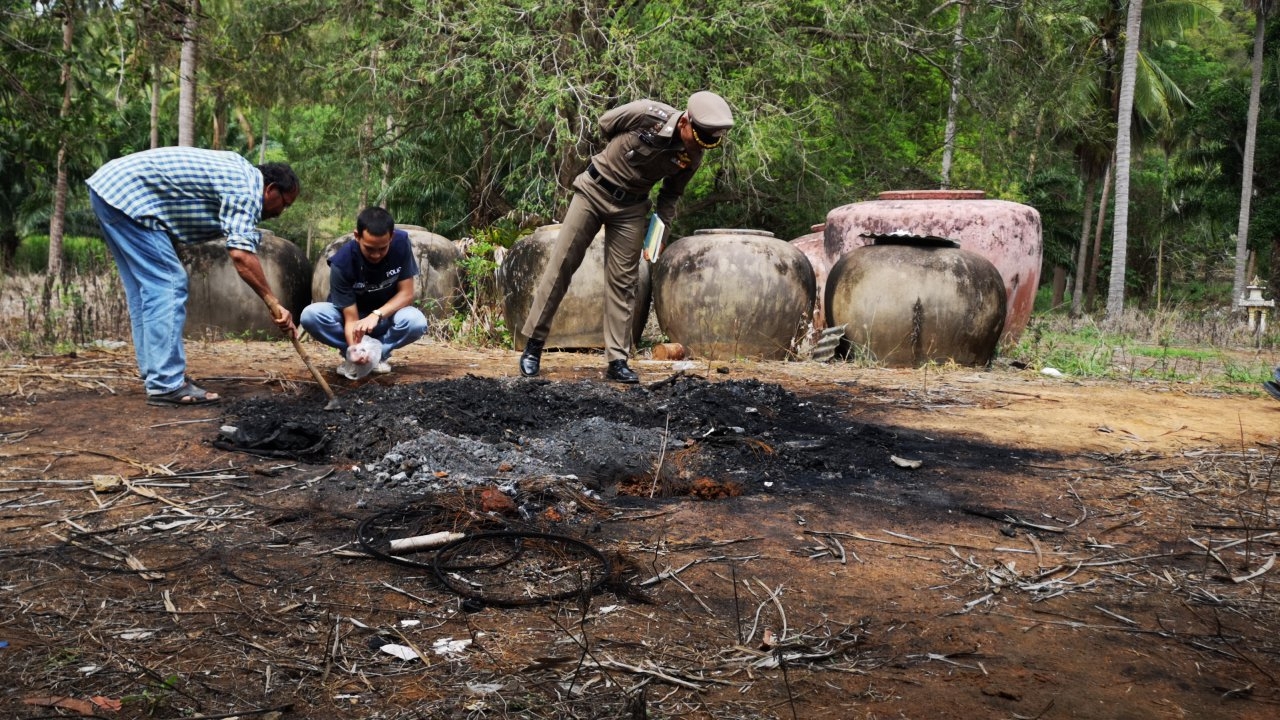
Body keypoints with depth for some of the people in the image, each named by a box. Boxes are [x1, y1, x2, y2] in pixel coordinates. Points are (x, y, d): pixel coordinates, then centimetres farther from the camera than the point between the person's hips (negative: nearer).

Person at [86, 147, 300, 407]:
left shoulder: (239, 170, 17)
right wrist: (274, 304, -27)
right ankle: (165, 385, -12)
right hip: (128, 195, -11)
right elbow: (241, 253, -27)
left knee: (145, 287, 12)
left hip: (108, 185, 11)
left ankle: (158, 375, 16)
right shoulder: (246, 189, -13)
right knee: (168, 285, -10)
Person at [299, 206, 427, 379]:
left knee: (416, 322, -34)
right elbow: (351, 319, -28)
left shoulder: (401, 243, -23)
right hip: (352, 314, -1)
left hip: (387, 313, 1)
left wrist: (376, 315, -34)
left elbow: (406, 293, -18)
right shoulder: (342, 262, -29)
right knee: (310, 315, -31)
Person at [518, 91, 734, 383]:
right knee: (560, 266, -3)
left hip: (630, 209, 3)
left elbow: (671, 194, 7)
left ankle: (617, 361, 3)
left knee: (622, 282, -1)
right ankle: (533, 344, 6)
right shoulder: (648, 114, -23)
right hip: (594, 191, -3)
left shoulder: (692, 158, -10)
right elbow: (605, 122, -5)